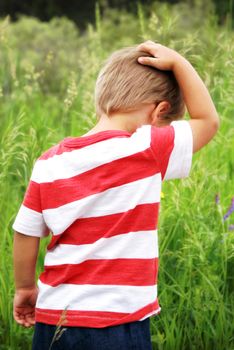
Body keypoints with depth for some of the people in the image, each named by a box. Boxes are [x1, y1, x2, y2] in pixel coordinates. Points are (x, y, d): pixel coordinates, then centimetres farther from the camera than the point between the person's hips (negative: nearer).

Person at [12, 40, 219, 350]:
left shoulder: (50, 163, 1)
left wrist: (25, 287, 22)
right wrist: (177, 62, 6)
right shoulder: (146, 150, -12)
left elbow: (25, 233, 7)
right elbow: (208, 120, 2)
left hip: (52, 318, 5)